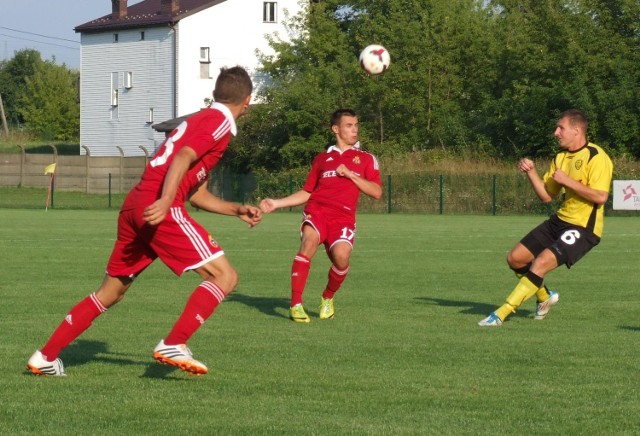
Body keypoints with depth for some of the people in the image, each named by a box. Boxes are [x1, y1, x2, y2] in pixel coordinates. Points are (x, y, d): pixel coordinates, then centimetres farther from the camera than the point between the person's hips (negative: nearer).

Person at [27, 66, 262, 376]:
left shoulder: (201, 119, 28)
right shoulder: (219, 120, -1)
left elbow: (198, 195, 31)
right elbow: (183, 158, -18)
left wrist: (238, 210, 27)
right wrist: (165, 201, -28)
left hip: (134, 205, 9)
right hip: (159, 208, -9)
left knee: (111, 292, 19)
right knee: (225, 276, -8)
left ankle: (45, 357, 19)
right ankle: (173, 345, -17)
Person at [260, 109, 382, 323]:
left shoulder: (366, 159, 16)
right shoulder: (322, 158, 21)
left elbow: (377, 192, 6)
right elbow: (306, 192, 23)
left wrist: (350, 174, -3)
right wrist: (277, 203, 13)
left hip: (343, 217, -1)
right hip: (317, 209, 1)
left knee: (341, 255, -29)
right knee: (310, 239, -32)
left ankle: (328, 297, 4)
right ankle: (296, 303, -30)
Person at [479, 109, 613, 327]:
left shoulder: (596, 157, -16)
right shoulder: (561, 157, 10)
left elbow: (600, 196, -26)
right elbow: (546, 195, 12)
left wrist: (567, 181, -22)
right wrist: (531, 173, -4)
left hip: (583, 228, -9)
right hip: (560, 220, 9)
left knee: (541, 263, -24)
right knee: (515, 258, 6)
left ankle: (501, 315, -23)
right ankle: (545, 297, 31)